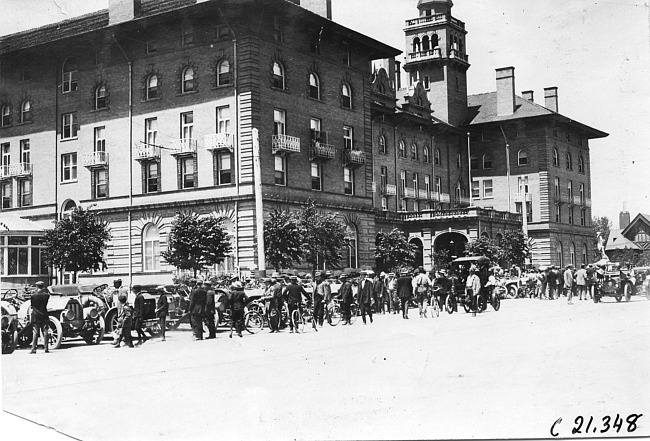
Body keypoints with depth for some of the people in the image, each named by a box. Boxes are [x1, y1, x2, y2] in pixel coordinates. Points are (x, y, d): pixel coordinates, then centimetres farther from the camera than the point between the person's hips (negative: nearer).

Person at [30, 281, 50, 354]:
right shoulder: (46, 295, -2)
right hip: (44, 316, 1)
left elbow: (31, 305, 3)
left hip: (35, 316, -1)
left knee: (35, 333, 0)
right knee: (45, 332, 4)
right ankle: (46, 348, 3)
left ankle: (33, 349, -3)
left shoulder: (33, 295, -5)